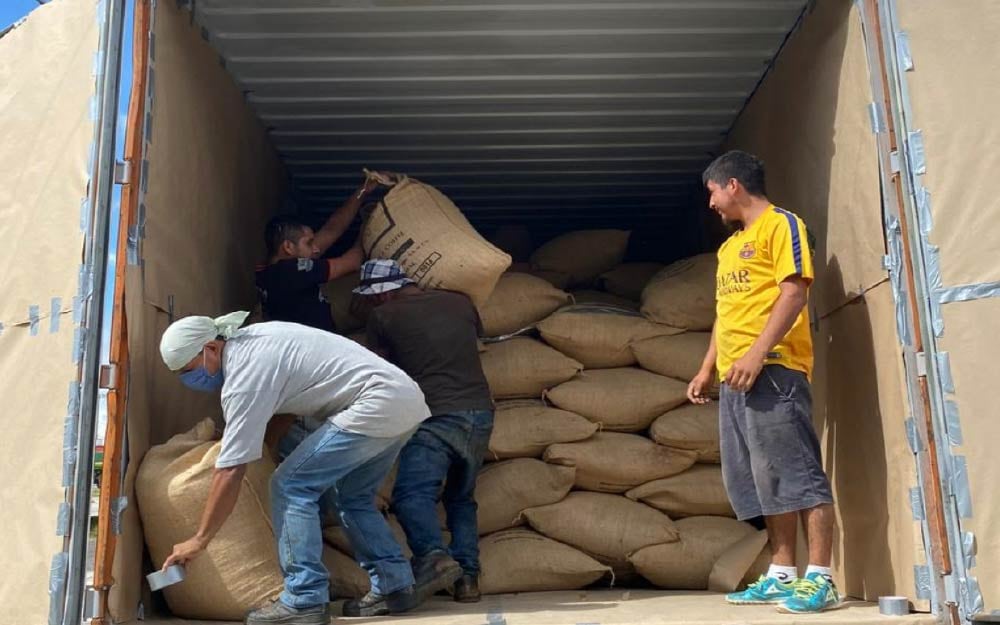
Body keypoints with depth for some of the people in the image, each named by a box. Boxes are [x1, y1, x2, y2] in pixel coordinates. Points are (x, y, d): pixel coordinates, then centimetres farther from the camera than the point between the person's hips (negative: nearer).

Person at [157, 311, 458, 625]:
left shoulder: (244, 375, -12)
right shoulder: (246, 340, 14)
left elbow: (230, 472, -11)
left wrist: (199, 539, -4)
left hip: (377, 405, -10)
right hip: (407, 398, 10)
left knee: (291, 486, -6)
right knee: (353, 496, 20)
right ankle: (396, 586, 20)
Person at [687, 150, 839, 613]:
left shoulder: (781, 224, 0)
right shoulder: (729, 246, 25)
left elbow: (794, 291, -12)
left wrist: (757, 353, -22)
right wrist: (707, 369, 21)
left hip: (772, 369, -9)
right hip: (734, 377, 9)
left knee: (795, 471, -8)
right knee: (761, 480, 8)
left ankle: (820, 580, -5)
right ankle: (782, 576, 13)